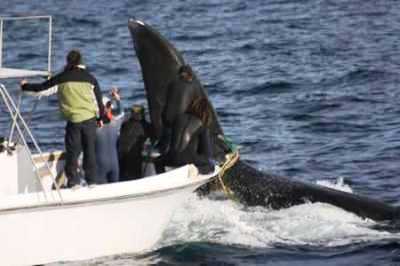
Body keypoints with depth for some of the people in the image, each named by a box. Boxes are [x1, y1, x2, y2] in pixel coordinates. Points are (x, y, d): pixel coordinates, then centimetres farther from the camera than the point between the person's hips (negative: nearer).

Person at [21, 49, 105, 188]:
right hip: (90, 119, 1)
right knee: (90, 152, 10)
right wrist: (100, 118, 20)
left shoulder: (62, 78, -1)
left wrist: (25, 86, 21)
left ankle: (74, 182, 3)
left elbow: (42, 88, 4)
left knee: (72, 152, 7)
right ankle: (92, 181, 14)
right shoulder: (90, 78, 2)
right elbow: (98, 100, 6)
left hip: (73, 120, -1)